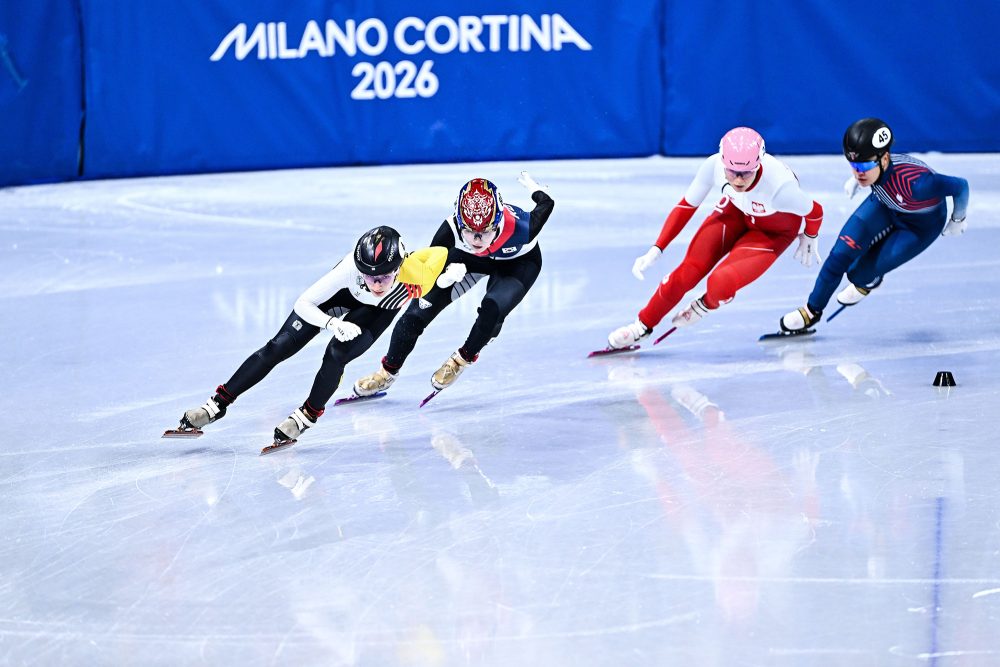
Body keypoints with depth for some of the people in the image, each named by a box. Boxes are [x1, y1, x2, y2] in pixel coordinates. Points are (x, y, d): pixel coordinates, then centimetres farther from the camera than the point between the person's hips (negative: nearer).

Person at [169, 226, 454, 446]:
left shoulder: (417, 275, -42)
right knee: (280, 347, -5)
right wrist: (334, 324, -49)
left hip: (378, 312, 0)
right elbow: (303, 303, -36)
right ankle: (218, 404, 6)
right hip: (341, 294, 0)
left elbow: (441, 252, -17)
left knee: (337, 354, -23)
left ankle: (307, 416, 3)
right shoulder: (351, 267, -44)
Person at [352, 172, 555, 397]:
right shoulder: (451, 229, -39)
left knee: (493, 308, -29)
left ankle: (462, 359, 3)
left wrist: (533, 187, 1)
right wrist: (443, 274, -42)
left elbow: (546, 204, -21)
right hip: (469, 259, 2)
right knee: (420, 310, -4)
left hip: (518, 262, -2)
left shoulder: (519, 228, -44)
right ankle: (388, 371, 19)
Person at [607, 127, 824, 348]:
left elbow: (815, 212, -20)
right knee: (688, 272, -6)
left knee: (720, 284, -20)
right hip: (736, 212, 3)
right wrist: (656, 250, -17)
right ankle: (642, 326, 17)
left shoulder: (780, 185, -42)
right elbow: (686, 206, -14)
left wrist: (809, 238, 2)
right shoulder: (714, 166, -32)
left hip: (773, 233, -3)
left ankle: (705, 305, 17)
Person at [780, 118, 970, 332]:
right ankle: (812, 310, 15)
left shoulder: (914, 182, -45)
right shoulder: (872, 164, -29)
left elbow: (961, 186, -32)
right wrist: (856, 179, 16)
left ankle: (869, 282, 30)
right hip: (886, 205, 4)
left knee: (860, 274, -9)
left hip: (922, 224, -4)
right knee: (842, 252, -9)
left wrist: (957, 220, -13)